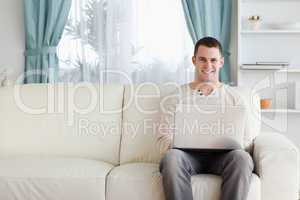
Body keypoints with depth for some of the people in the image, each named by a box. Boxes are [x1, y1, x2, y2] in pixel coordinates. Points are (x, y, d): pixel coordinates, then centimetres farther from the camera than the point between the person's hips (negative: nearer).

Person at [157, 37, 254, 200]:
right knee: (172, 157, -36)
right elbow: (163, 137, 9)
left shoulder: (233, 96, 20)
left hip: (220, 155, 1)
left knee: (242, 158, -34)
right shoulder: (177, 96, 16)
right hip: (187, 154, 0)